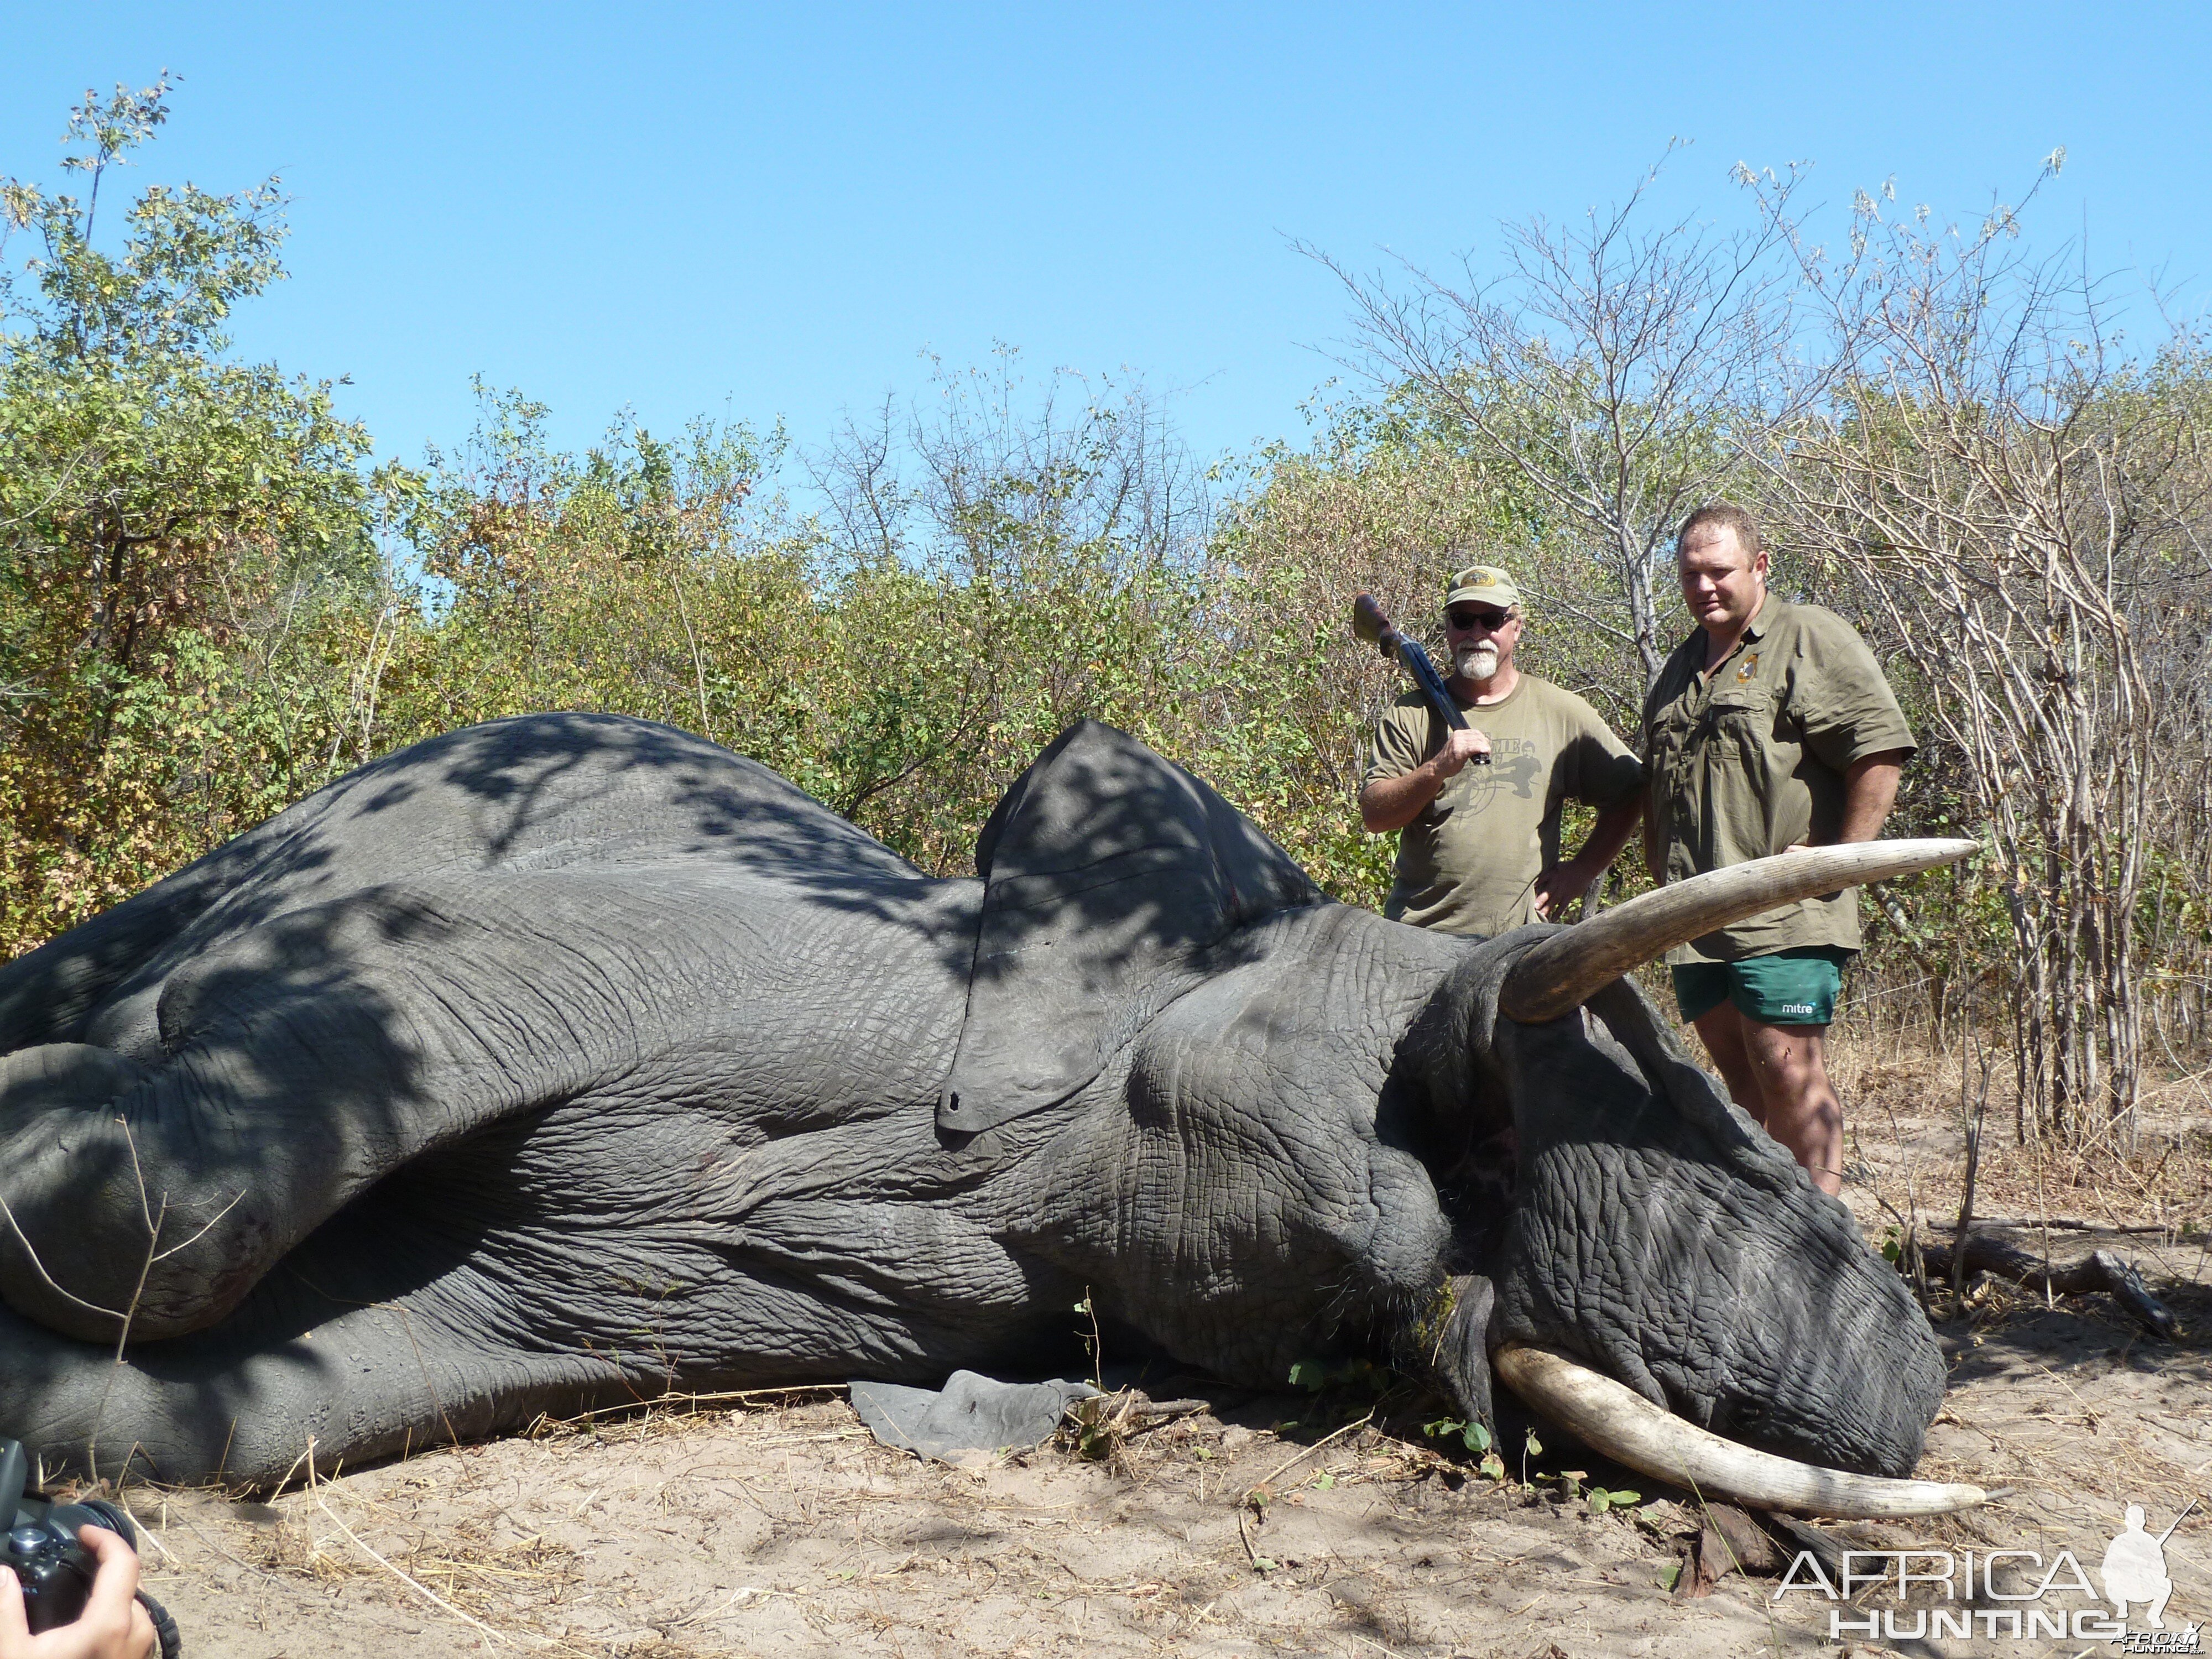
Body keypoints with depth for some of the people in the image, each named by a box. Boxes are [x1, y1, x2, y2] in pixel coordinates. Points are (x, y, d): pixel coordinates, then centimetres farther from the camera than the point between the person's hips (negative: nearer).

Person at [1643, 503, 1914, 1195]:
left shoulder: (1810, 638, -1)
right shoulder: (1679, 670, 22)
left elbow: (1880, 750, -10)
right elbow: (1656, 791, 30)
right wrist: (1663, 878, 18)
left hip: (1784, 917, -7)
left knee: (1790, 1075, -8)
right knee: (1741, 1082, 9)